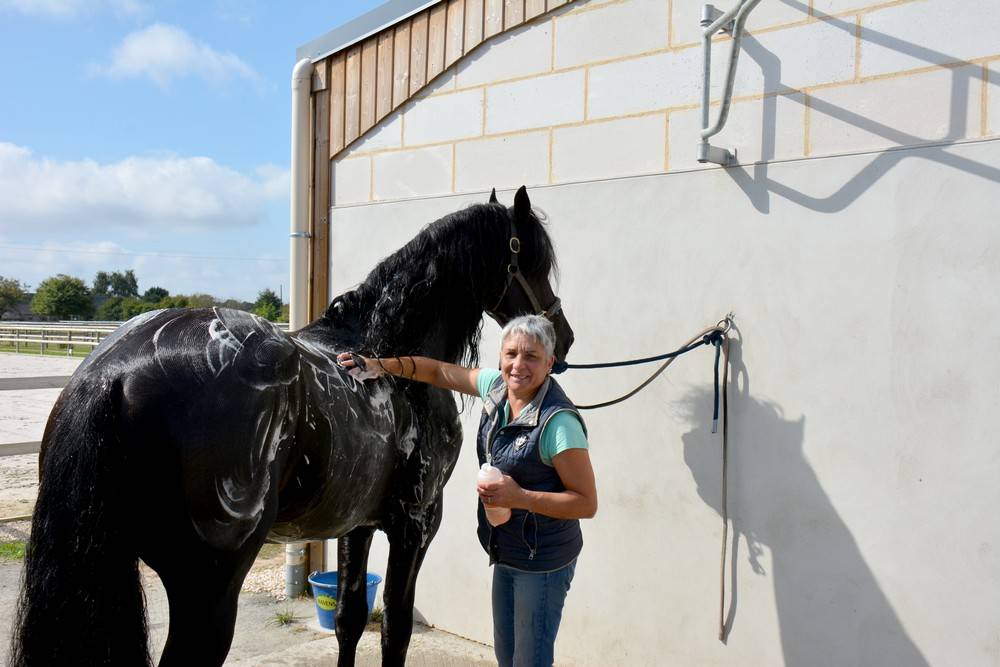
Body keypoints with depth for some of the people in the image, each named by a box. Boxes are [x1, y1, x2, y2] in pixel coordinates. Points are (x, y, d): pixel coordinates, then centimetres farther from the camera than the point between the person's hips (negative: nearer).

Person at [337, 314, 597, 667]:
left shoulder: (558, 422, -26)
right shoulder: (496, 386, -4)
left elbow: (587, 503, -23)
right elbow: (439, 372, 9)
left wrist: (520, 497, -30)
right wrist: (378, 366, -2)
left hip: (543, 564, -8)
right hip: (505, 553, 8)